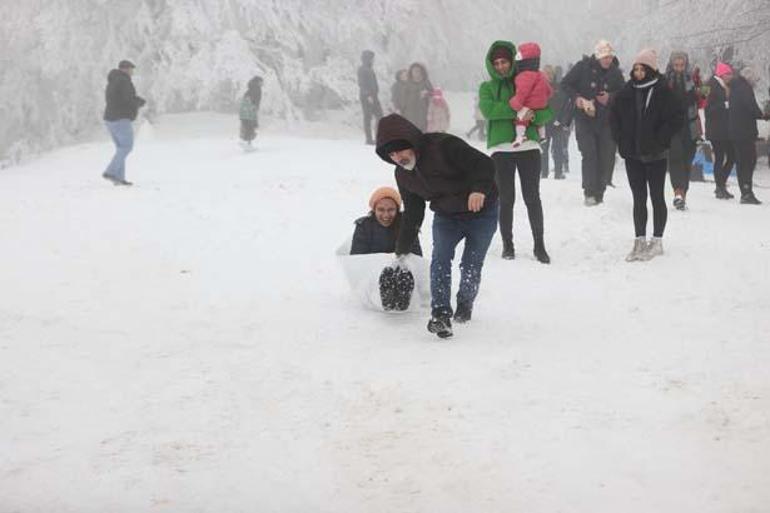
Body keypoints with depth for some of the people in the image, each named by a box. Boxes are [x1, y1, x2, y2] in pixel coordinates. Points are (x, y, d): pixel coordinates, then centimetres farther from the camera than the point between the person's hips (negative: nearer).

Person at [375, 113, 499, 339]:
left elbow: (484, 165, -29)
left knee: (471, 267, -4)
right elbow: (412, 212, 8)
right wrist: (402, 248, 9)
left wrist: (479, 190, -48)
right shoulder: (403, 175, -4)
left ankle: (465, 304, 27)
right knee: (440, 258, -20)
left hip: (482, 213, -5)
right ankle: (440, 314, -23)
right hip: (446, 217, 5)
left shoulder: (444, 146, -27)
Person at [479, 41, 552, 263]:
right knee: (506, 199, 2)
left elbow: (547, 113, 7)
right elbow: (488, 109, -11)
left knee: (532, 197, 0)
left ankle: (539, 245, 6)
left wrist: (533, 115, -15)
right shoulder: (488, 87, 11)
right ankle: (507, 245, 12)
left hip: (528, 145, 0)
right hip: (500, 147, 0)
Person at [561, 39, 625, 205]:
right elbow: (565, 84, 1)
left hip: (607, 121, 3)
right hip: (584, 119, -3)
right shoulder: (583, 67, -6)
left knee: (607, 157, 2)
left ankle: (599, 193, 13)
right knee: (589, 155, -13)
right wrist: (576, 97, -14)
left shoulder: (615, 72, 3)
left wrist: (610, 97, -11)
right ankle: (589, 193, -10)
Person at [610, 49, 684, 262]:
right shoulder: (627, 91, 5)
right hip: (632, 154, 5)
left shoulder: (662, 91, -9)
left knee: (657, 197, 5)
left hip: (654, 155, -5)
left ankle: (657, 242, 12)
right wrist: (621, 139, 6)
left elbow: (676, 117, -12)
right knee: (638, 198, 10)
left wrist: (660, 140, -14)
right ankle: (640, 241, 16)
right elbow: (614, 115, 16)